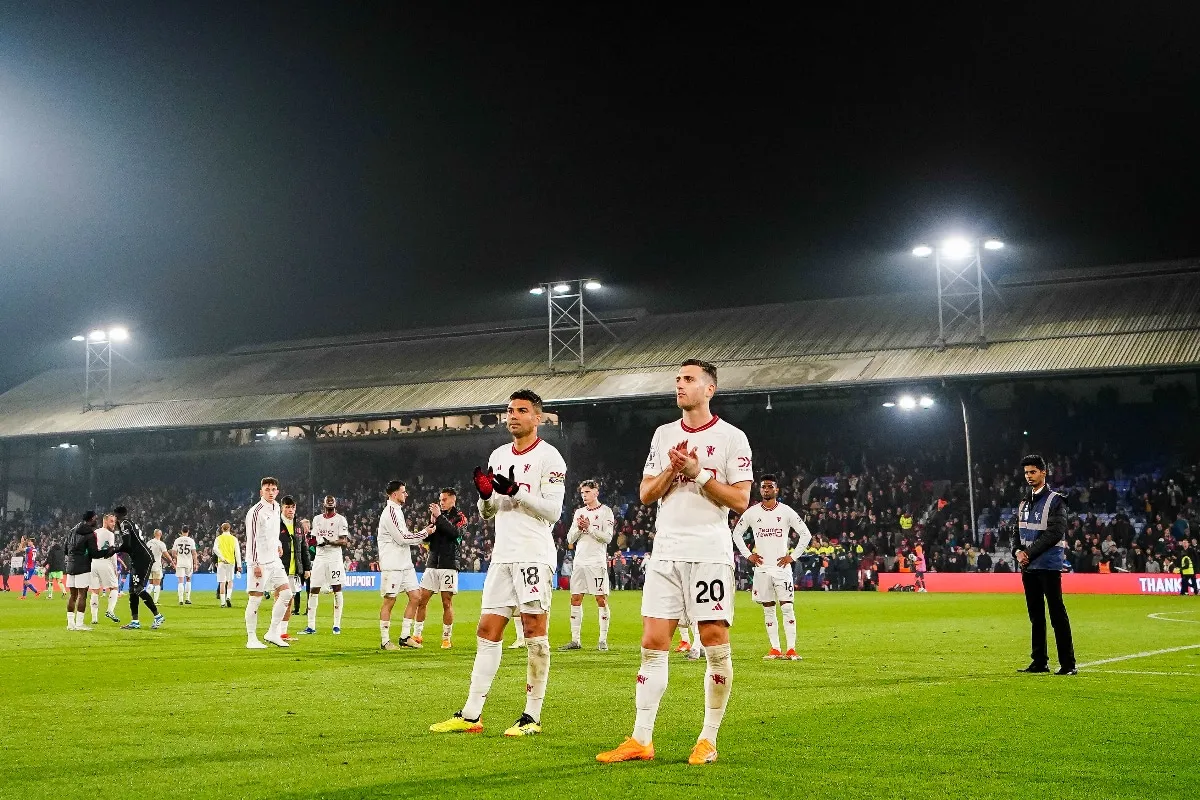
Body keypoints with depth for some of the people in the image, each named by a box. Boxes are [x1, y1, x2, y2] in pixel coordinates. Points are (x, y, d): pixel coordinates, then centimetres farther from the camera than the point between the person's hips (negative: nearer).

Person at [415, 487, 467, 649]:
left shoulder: (460, 517, 3)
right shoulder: (439, 514, 16)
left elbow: (455, 532, -18)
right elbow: (426, 537, 9)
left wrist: (439, 517, -15)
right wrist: (432, 521, -6)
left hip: (448, 565, -4)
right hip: (432, 564, 5)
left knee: (447, 602, -3)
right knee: (422, 600, 1)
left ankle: (446, 638, 4)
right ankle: (416, 635, 9)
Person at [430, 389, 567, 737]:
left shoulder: (549, 457, -5)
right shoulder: (498, 456, 17)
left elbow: (553, 511, -12)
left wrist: (516, 492, -21)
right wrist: (485, 494, -3)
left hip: (535, 555, -7)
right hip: (502, 555, 7)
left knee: (535, 632, -3)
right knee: (487, 631, 5)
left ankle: (532, 716, 2)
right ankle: (470, 715, 8)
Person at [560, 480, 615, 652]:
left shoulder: (605, 512, 0)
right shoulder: (579, 512, 17)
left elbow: (607, 537, -9)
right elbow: (570, 539, 13)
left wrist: (589, 527, -14)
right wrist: (578, 528, -5)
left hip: (597, 561, -6)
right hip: (579, 561, 6)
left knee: (601, 599, -5)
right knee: (575, 599, 3)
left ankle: (603, 640, -2)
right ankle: (575, 640, 8)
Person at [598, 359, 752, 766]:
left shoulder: (731, 438, 0)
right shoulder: (663, 435, 14)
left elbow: (741, 500, -5)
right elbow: (646, 494, 12)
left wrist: (699, 474, -13)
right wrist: (671, 471, -6)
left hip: (710, 553, -4)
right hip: (666, 552, 4)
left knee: (715, 643, -3)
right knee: (653, 644, 1)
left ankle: (709, 740, 8)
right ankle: (641, 740, 4)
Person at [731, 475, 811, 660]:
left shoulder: (786, 511, -1)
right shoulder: (751, 512, 4)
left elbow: (806, 534, 3)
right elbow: (737, 533, 16)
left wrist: (792, 556, -2)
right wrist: (748, 555, 6)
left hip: (782, 567, -2)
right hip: (761, 567, 2)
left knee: (787, 608, -8)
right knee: (768, 610, 5)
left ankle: (791, 649, -8)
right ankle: (775, 649, 9)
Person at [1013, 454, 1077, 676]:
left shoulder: (1055, 500, -5)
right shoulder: (1024, 503, 18)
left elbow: (1055, 533, -15)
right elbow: (1018, 533, 20)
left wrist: (1030, 553, -16)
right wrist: (1018, 551, -1)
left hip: (1049, 565, -8)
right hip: (1028, 566, 8)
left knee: (1057, 613, -10)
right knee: (1035, 615, 11)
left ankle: (1068, 664, -9)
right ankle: (1040, 661, 17)